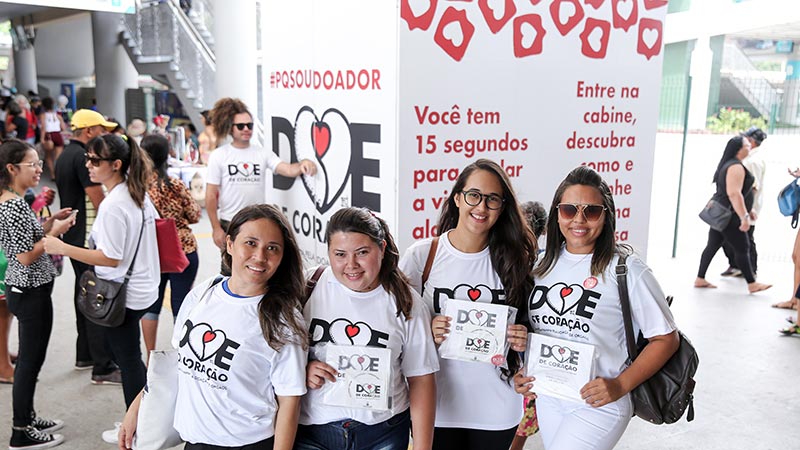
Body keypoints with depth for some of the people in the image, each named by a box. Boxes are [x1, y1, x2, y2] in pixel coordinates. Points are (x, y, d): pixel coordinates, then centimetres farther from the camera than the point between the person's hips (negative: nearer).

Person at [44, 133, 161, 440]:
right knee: (130, 356, 22)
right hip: (142, 286, 9)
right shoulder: (139, 193, 2)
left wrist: (62, 248, -19)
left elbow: (111, 258, -23)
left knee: (128, 361, 6)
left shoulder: (112, 206, -24)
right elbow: (153, 223, 15)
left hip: (122, 296, -9)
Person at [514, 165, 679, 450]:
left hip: (598, 405, -5)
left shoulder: (625, 269, -14)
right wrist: (523, 371, -1)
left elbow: (666, 339, -9)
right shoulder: (543, 263, 2)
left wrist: (620, 385, -17)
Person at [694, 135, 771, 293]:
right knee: (743, 249, -2)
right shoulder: (736, 167, -17)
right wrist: (744, 217, -27)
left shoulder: (728, 164, 16)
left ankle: (700, 279, 13)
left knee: (712, 246, 10)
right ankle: (752, 284, 7)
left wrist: (748, 209, 28)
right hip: (729, 216, -10)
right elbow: (734, 193, -26)